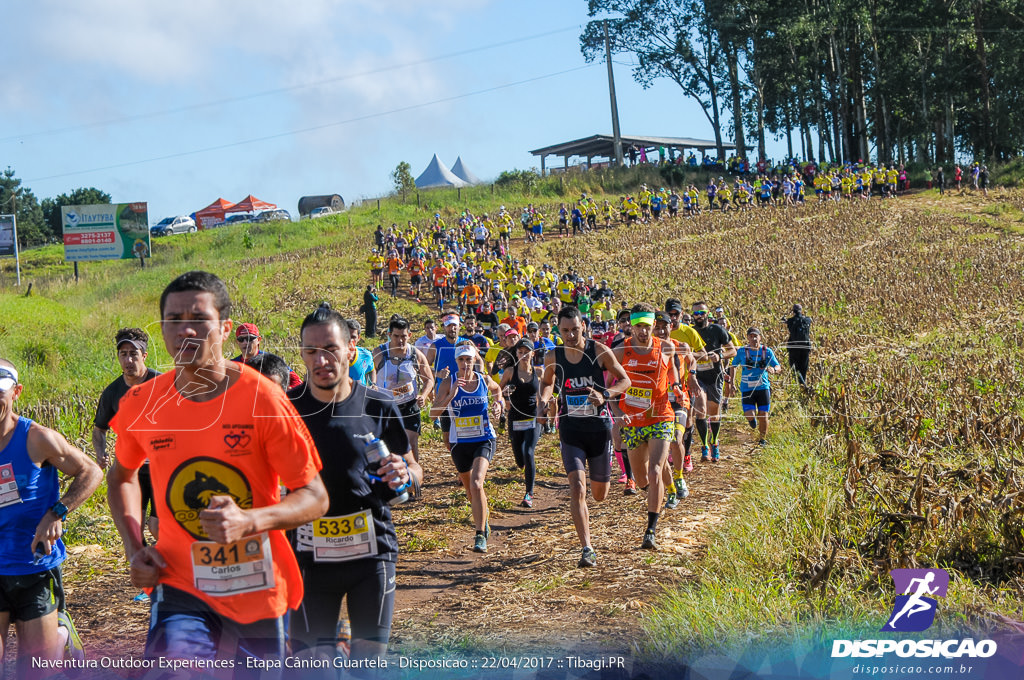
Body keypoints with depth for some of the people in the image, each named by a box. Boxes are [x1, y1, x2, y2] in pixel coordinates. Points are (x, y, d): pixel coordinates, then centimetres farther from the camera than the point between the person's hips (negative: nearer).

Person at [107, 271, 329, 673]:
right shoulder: (141, 404, -4)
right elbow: (122, 474, 17)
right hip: (181, 584, 1)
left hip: (258, 590, -1)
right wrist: (133, 549, 3)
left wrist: (250, 520, -29)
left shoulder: (262, 400, -14)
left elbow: (315, 497, -11)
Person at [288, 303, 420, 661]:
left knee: (370, 658, 7)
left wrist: (404, 474, -14)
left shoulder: (379, 406, -3)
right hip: (311, 555, 0)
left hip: (373, 550, 1)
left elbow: (413, 470, 8)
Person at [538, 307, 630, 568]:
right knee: (577, 489, -16)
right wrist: (544, 400, -3)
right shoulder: (553, 357, -2)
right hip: (570, 430, 0)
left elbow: (625, 381, 0)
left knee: (600, 495, 12)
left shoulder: (600, 352, -8)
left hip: (599, 428, 0)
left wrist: (604, 395, -19)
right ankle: (587, 549, -11)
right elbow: (547, 382, 19)